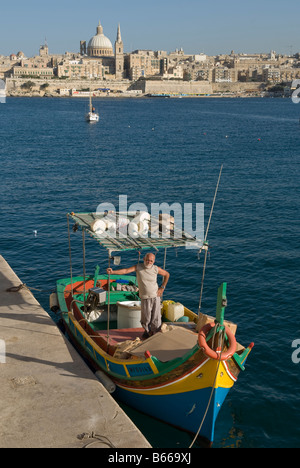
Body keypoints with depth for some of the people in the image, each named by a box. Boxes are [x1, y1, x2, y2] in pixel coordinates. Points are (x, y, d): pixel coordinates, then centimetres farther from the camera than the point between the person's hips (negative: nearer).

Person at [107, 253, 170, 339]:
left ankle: (156, 333, 19)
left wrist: (162, 287, 6)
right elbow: (125, 270, -16)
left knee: (156, 317, 2)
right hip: (144, 297, 0)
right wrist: (112, 272, -29)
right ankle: (147, 331, 32)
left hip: (155, 296, 0)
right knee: (146, 317, 5)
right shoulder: (138, 267, -6)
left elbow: (167, 274, 11)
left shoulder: (156, 269, -3)